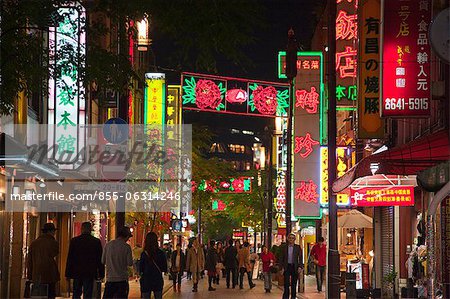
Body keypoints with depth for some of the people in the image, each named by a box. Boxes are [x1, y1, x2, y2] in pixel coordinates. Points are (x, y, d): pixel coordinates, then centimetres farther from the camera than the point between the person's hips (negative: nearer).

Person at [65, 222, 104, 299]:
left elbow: (70, 258, 1)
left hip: (76, 272, 1)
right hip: (90, 273, -1)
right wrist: (101, 274, 8)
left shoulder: (74, 240, -1)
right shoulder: (96, 242, -3)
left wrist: (68, 274, 5)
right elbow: (100, 259, 1)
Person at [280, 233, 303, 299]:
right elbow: (282, 258, 6)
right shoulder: (284, 247, 5)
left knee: (294, 283, 5)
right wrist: (282, 267, -2)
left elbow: (300, 257, 3)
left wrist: (300, 267, -6)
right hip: (287, 267, 0)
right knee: (286, 283, -4)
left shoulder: (297, 247, 3)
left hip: (294, 267, 0)